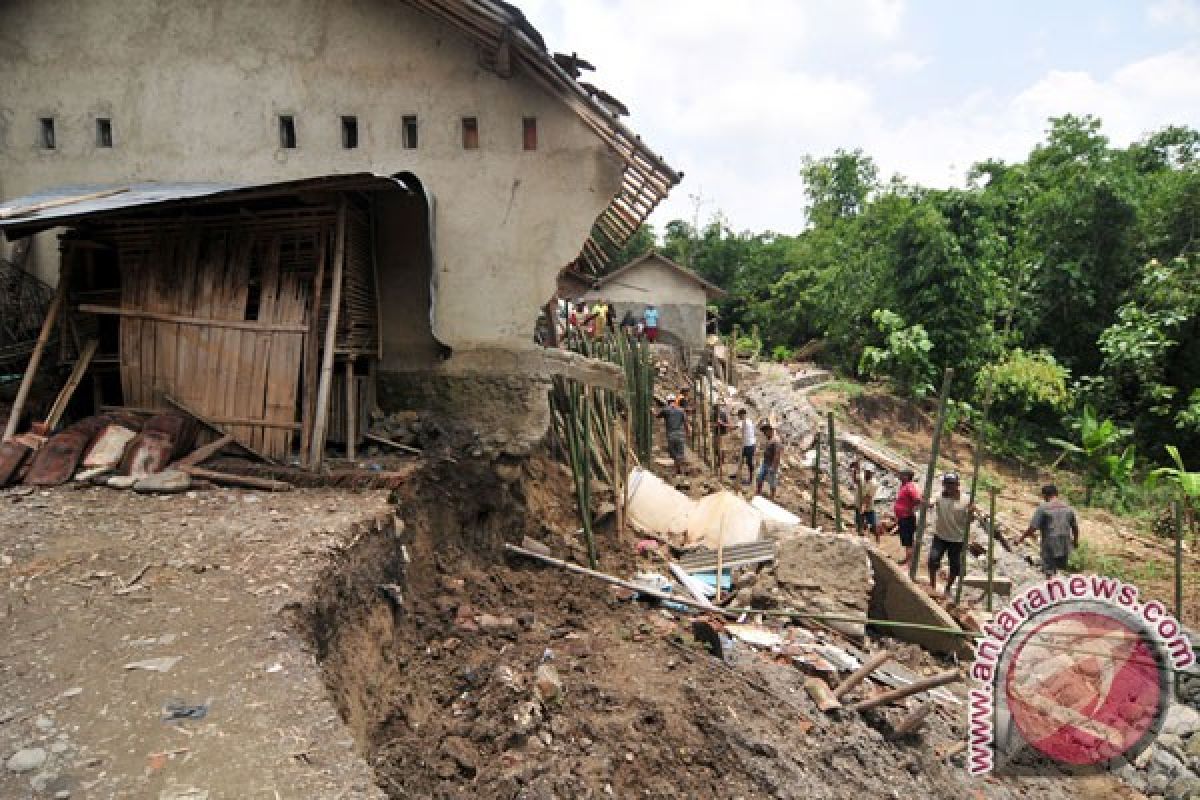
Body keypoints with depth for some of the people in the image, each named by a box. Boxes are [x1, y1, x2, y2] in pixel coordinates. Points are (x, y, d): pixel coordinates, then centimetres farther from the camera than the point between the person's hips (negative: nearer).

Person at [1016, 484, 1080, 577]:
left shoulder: (1043, 508, -10)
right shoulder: (1068, 508, 7)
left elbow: (1032, 527, -13)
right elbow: (1075, 527, 15)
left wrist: (1021, 539, -2)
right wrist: (1076, 540, 32)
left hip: (1050, 547, -5)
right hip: (1065, 547, 6)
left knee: (1049, 573, -2)